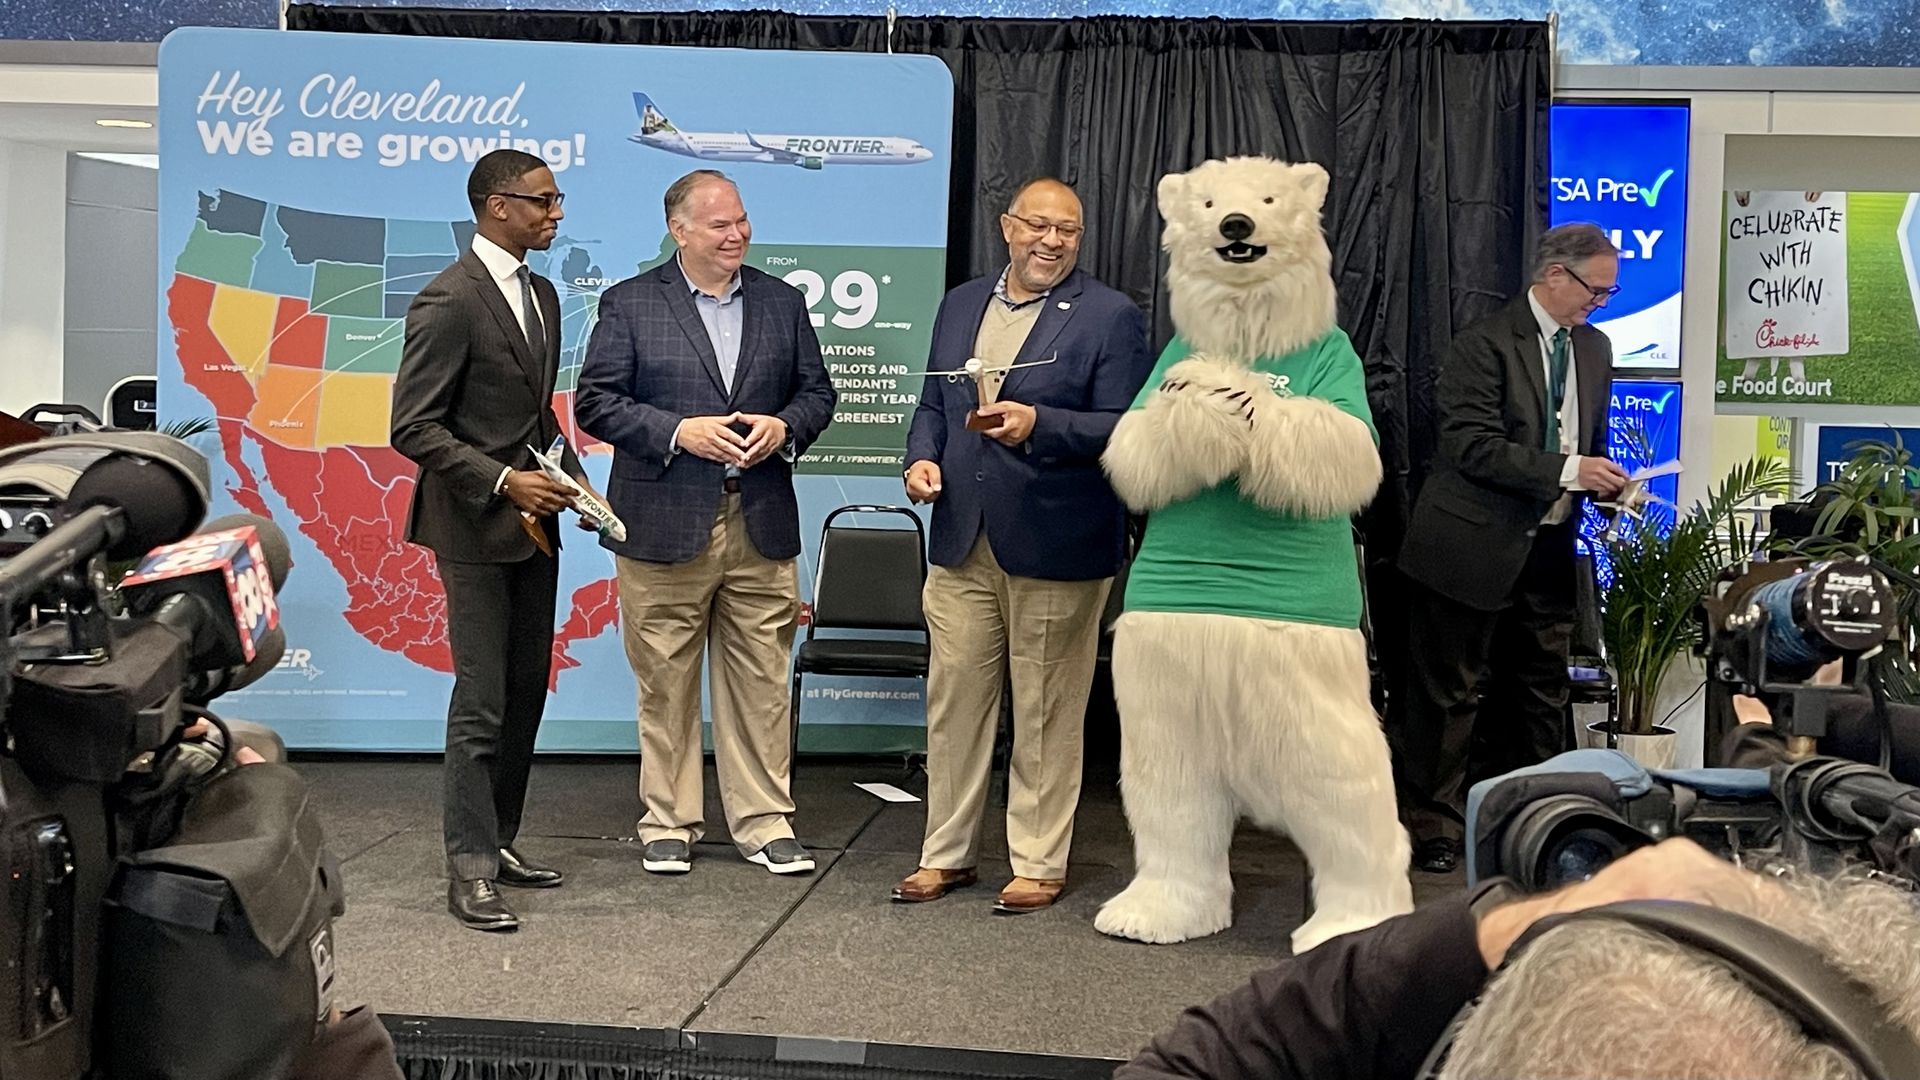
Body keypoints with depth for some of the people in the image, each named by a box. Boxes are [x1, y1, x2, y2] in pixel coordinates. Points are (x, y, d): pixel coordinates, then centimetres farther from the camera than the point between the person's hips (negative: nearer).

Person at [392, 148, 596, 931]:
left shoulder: (542, 295, 13)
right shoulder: (449, 301, -14)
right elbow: (414, 428, -17)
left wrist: (571, 478, 6)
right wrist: (503, 482, -23)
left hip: (533, 525, 8)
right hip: (475, 527, -8)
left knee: (527, 693, 13)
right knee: (482, 704, -4)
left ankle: (499, 839, 25)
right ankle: (470, 868, 5)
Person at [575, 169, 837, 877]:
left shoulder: (782, 302, 11)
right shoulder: (629, 305, 1)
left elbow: (817, 392, 14)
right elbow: (595, 403, -4)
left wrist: (784, 427, -7)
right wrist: (679, 432, -15)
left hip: (761, 526, 3)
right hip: (664, 526, -2)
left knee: (761, 682, 6)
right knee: (665, 685, 6)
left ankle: (763, 820, 18)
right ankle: (668, 822, 20)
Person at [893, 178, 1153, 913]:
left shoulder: (1110, 316, -3)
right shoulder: (960, 305, 14)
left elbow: (1122, 427, -10)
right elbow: (932, 404, 19)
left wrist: (1039, 424, -24)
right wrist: (922, 457, 0)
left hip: (1056, 548, -5)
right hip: (962, 542, 5)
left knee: (1046, 715, 6)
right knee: (952, 700, 10)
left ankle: (1040, 864, 18)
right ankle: (947, 853, 23)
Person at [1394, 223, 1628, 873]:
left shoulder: (1594, 348, 13)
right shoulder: (1487, 343, -11)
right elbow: (1472, 446, -20)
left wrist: (1604, 481, 1)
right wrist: (1567, 471, -23)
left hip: (1547, 547, 7)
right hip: (1472, 549, -7)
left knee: (1542, 692, 12)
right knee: (1450, 694, 1)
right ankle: (1432, 826, 11)